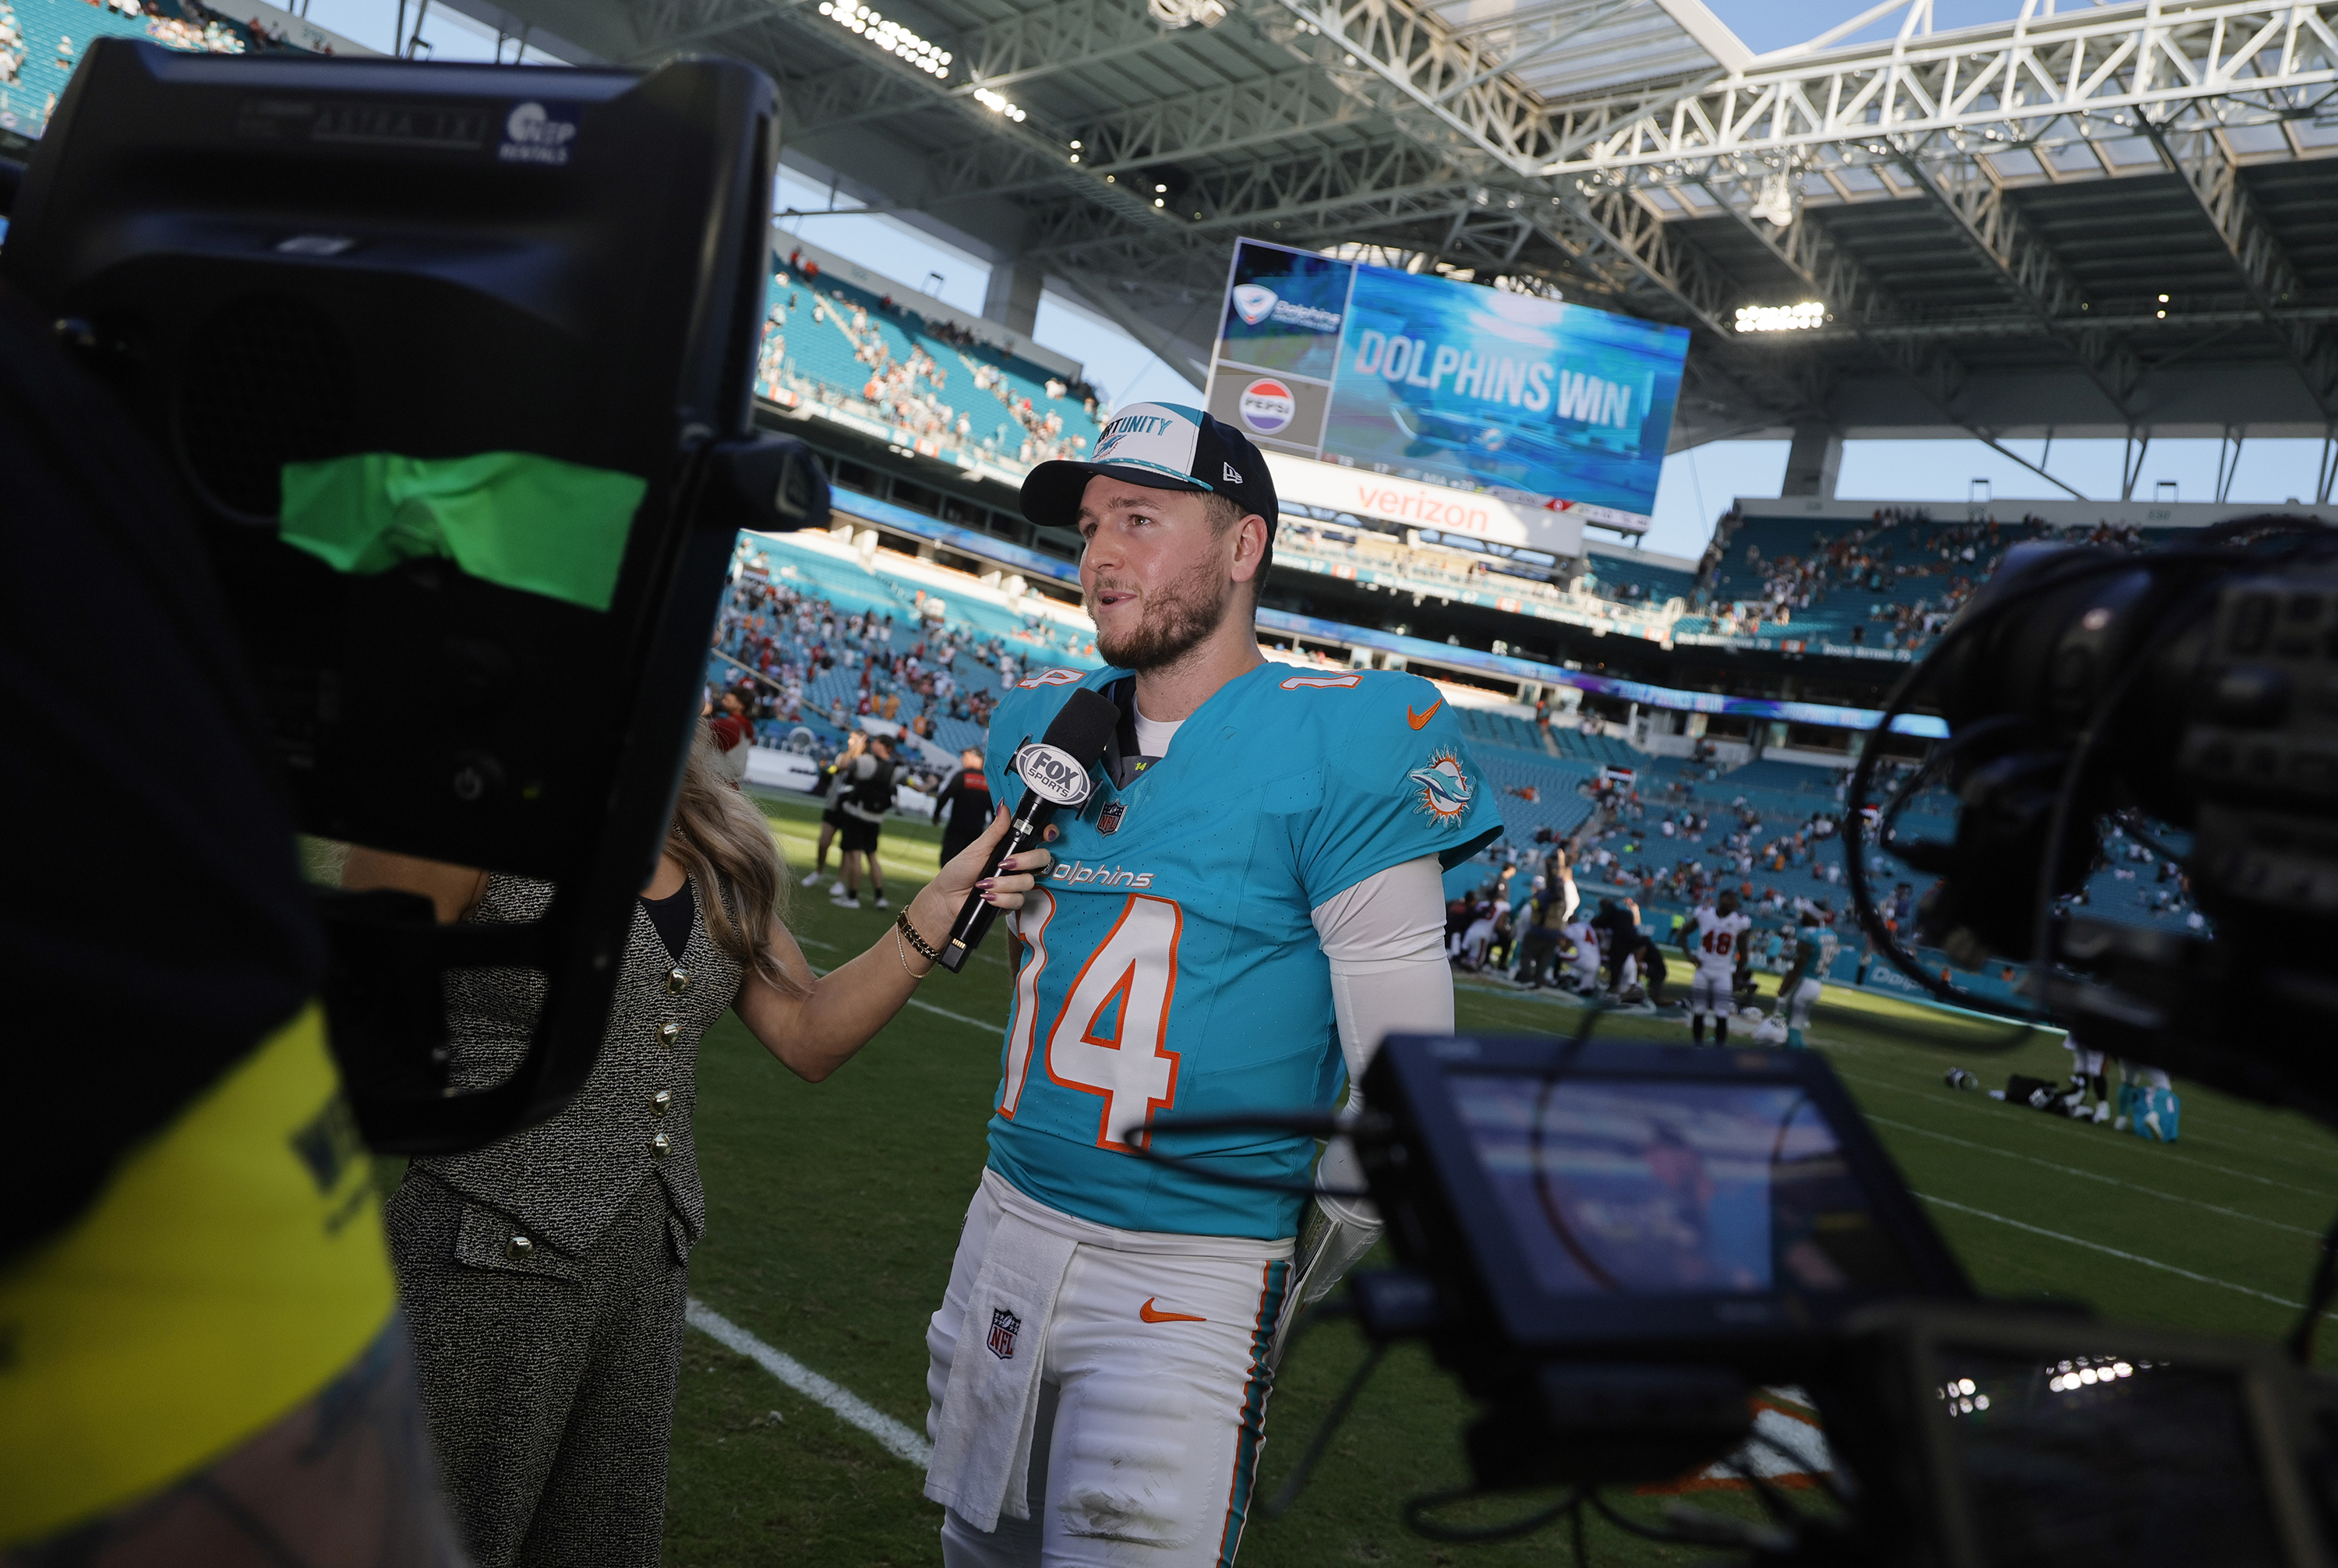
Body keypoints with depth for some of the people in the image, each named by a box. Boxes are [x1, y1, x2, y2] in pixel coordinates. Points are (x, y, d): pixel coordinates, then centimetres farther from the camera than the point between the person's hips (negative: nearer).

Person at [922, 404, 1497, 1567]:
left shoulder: (1335, 743, -16)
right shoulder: (1049, 725, 5)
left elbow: (1407, 1070, -14)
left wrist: (1300, 1272, -5)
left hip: (1195, 1274, -6)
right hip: (1010, 1222, 7)